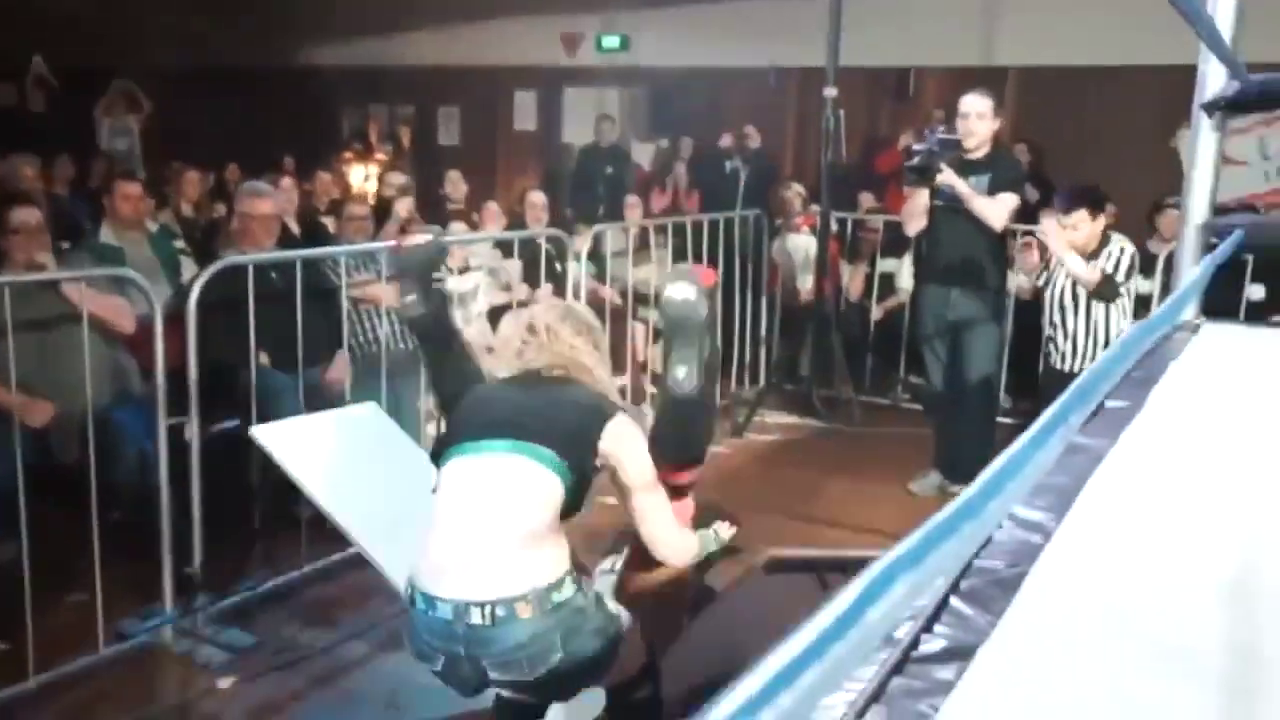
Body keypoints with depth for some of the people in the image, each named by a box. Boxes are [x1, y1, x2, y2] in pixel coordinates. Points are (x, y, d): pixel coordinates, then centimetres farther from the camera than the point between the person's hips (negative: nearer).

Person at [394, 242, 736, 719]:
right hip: (526, 616, -4)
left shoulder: (475, 399, 21)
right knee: (635, 681, 29)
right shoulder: (605, 418, 12)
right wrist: (712, 536, 37)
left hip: (430, 619, 4)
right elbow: (672, 551, 16)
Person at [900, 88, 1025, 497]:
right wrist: (922, 183, -8)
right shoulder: (939, 161, 11)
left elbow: (997, 218, -14)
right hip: (934, 288, 3)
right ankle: (943, 466, 18)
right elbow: (911, 226, 6)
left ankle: (971, 475, 0)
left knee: (977, 386, -7)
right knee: (940, 384, 8)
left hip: (981, 293, -3)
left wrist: (958, 184, -19)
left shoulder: (1007, 168, 3)